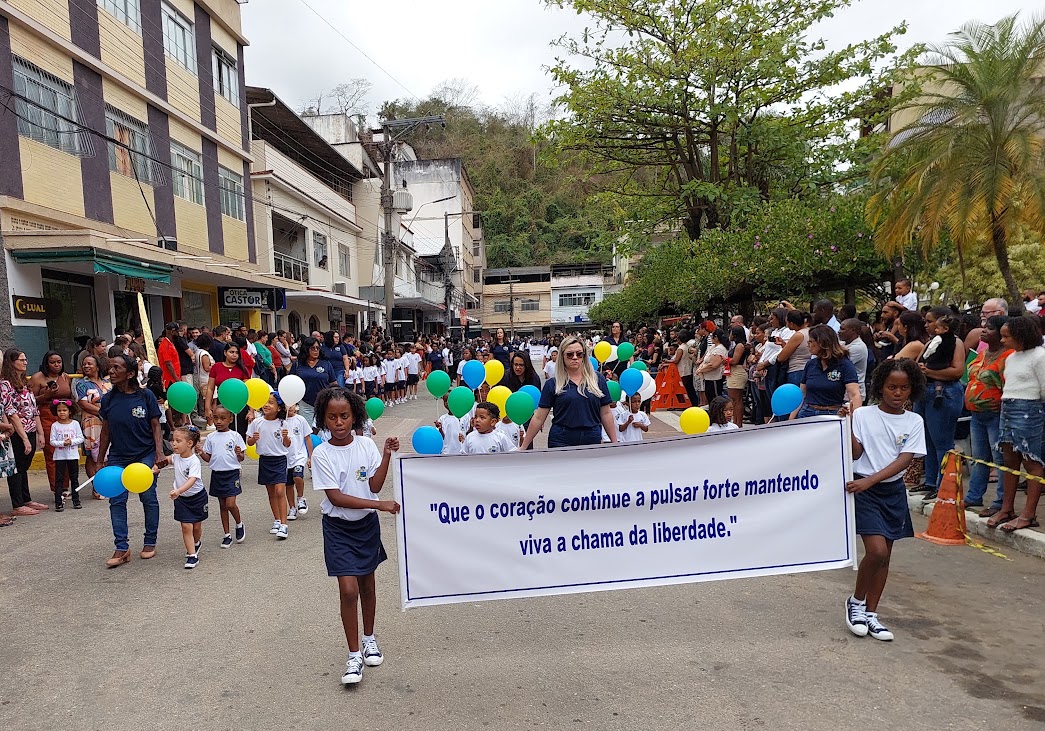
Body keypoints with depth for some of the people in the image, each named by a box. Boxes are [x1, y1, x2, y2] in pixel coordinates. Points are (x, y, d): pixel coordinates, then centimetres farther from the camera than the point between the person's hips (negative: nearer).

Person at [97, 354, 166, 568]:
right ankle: (122, 548, 6)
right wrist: (101, 461, 12)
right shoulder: (108, 399, 1)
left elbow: (155, 427, -4)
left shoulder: (145, 396, -7)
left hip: (145, 455, -3)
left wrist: (159, 453, -13)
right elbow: (105, 431, 9)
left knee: (148, 498, 4)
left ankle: (150, 543, 18)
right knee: (116, 500, -1)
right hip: (118, 457, 3)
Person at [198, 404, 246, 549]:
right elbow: (208, 458, 9)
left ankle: (239, 524, 18)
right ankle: (227, 534, 21)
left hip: (232, 473, -4)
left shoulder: (235, 436, -4)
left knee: (230, 504, -11)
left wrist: (239, 454, -24)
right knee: (222, 505, 11)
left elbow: (241, 458, -2)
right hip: (217, 474, 4)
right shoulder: (210, 437, 4)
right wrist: (201, 453, -10)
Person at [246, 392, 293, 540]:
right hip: (264, 460, 3)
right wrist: (254, 439, -16)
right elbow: (249, 442, 5)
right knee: (271, 492, 13)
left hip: (280, 460, -3)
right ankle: (277, 521, 27)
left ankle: (283, 525, -11)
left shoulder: (282, 423, -6)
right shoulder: (257, 423, -2)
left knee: (280, 491, -11)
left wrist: (286, 437, -21)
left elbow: (287, 445, 0)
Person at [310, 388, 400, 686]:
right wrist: (380, 504, -23)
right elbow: (336, 497, -19)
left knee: (367, 583, 16)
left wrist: (387, 456, -22)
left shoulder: (367, 445, -6)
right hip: (338, 527, -3)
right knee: (348, 589, -10)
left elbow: (374, 486, -11)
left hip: (366, 524, 3)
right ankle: (354, 656, 5)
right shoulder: (321, 454, -14)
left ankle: (369, 639, 37)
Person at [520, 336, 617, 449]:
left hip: (593, 441, 1)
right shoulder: (553, 384, 0)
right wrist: (523, 447, -1)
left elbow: (606, 414, 8)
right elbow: (539, 418, 0)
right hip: (561, 442, -1)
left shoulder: (598, 380, 4)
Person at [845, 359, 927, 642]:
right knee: (877, 550, -14)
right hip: (863, 488, -4)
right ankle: (856, 601, 9)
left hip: (894, 490, 4)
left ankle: (870, 613, 21)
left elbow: (904, 460, -9)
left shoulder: (914, 422, 1)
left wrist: (870, 481, -20)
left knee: (884, 555, 9)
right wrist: (847, 426, -25)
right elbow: (855, 454, -10)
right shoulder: (863, 415, -5)